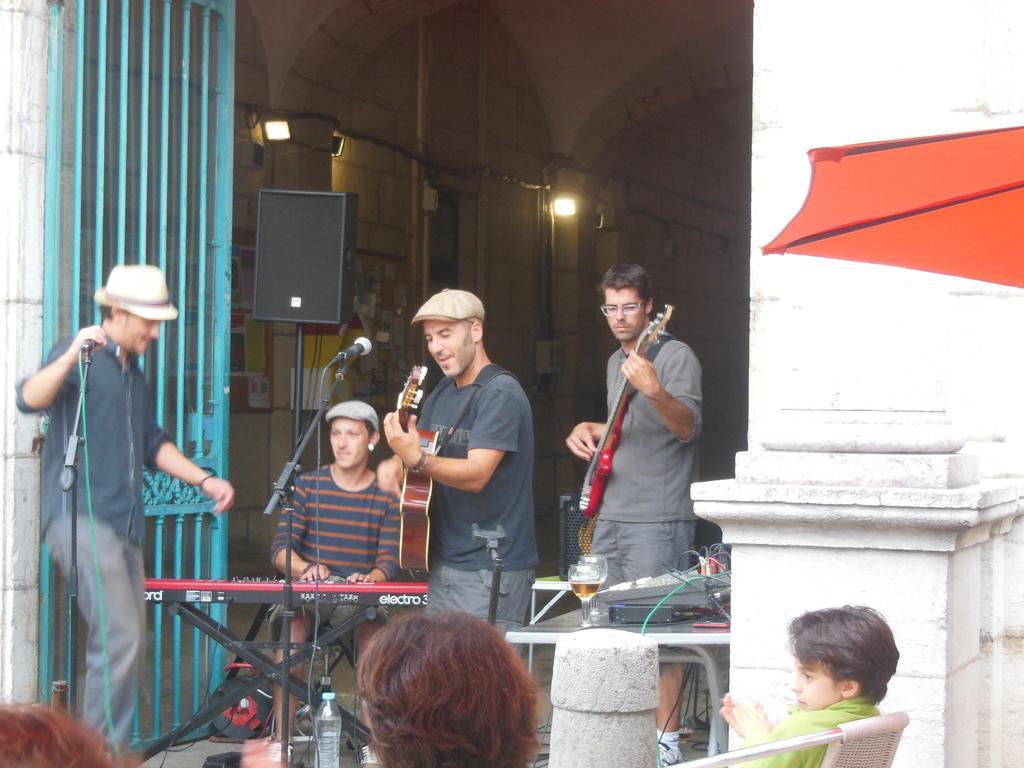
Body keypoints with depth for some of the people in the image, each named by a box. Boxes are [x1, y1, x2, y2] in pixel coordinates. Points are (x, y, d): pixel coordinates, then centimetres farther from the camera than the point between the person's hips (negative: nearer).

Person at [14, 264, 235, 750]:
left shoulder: (132, 372, 23)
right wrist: (70, 358, -36)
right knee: (120, 638, -17)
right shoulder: (82, 356, -4)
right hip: (81, 517, -9)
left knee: (129, 645, 8)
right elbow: (28, 399, -21)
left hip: (123, 525, 9)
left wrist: (205, 481, 18)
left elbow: (152, 445, 29)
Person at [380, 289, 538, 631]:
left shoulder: (500, 393, -13)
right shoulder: (442, 394, 14)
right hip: (443, 564, 8)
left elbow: (476, 474, -22)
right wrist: (394, 463, -3)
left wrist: (417, 459, -37)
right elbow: (416, 448, 21)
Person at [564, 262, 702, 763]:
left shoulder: (675, 356, -8)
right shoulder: (616, 361, 18)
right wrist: (589, 431, 10)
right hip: (610, 516, 9)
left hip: (657, 520, -8)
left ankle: (667, 739, -5)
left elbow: (686, 427, -21)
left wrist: (654, 390, -38)